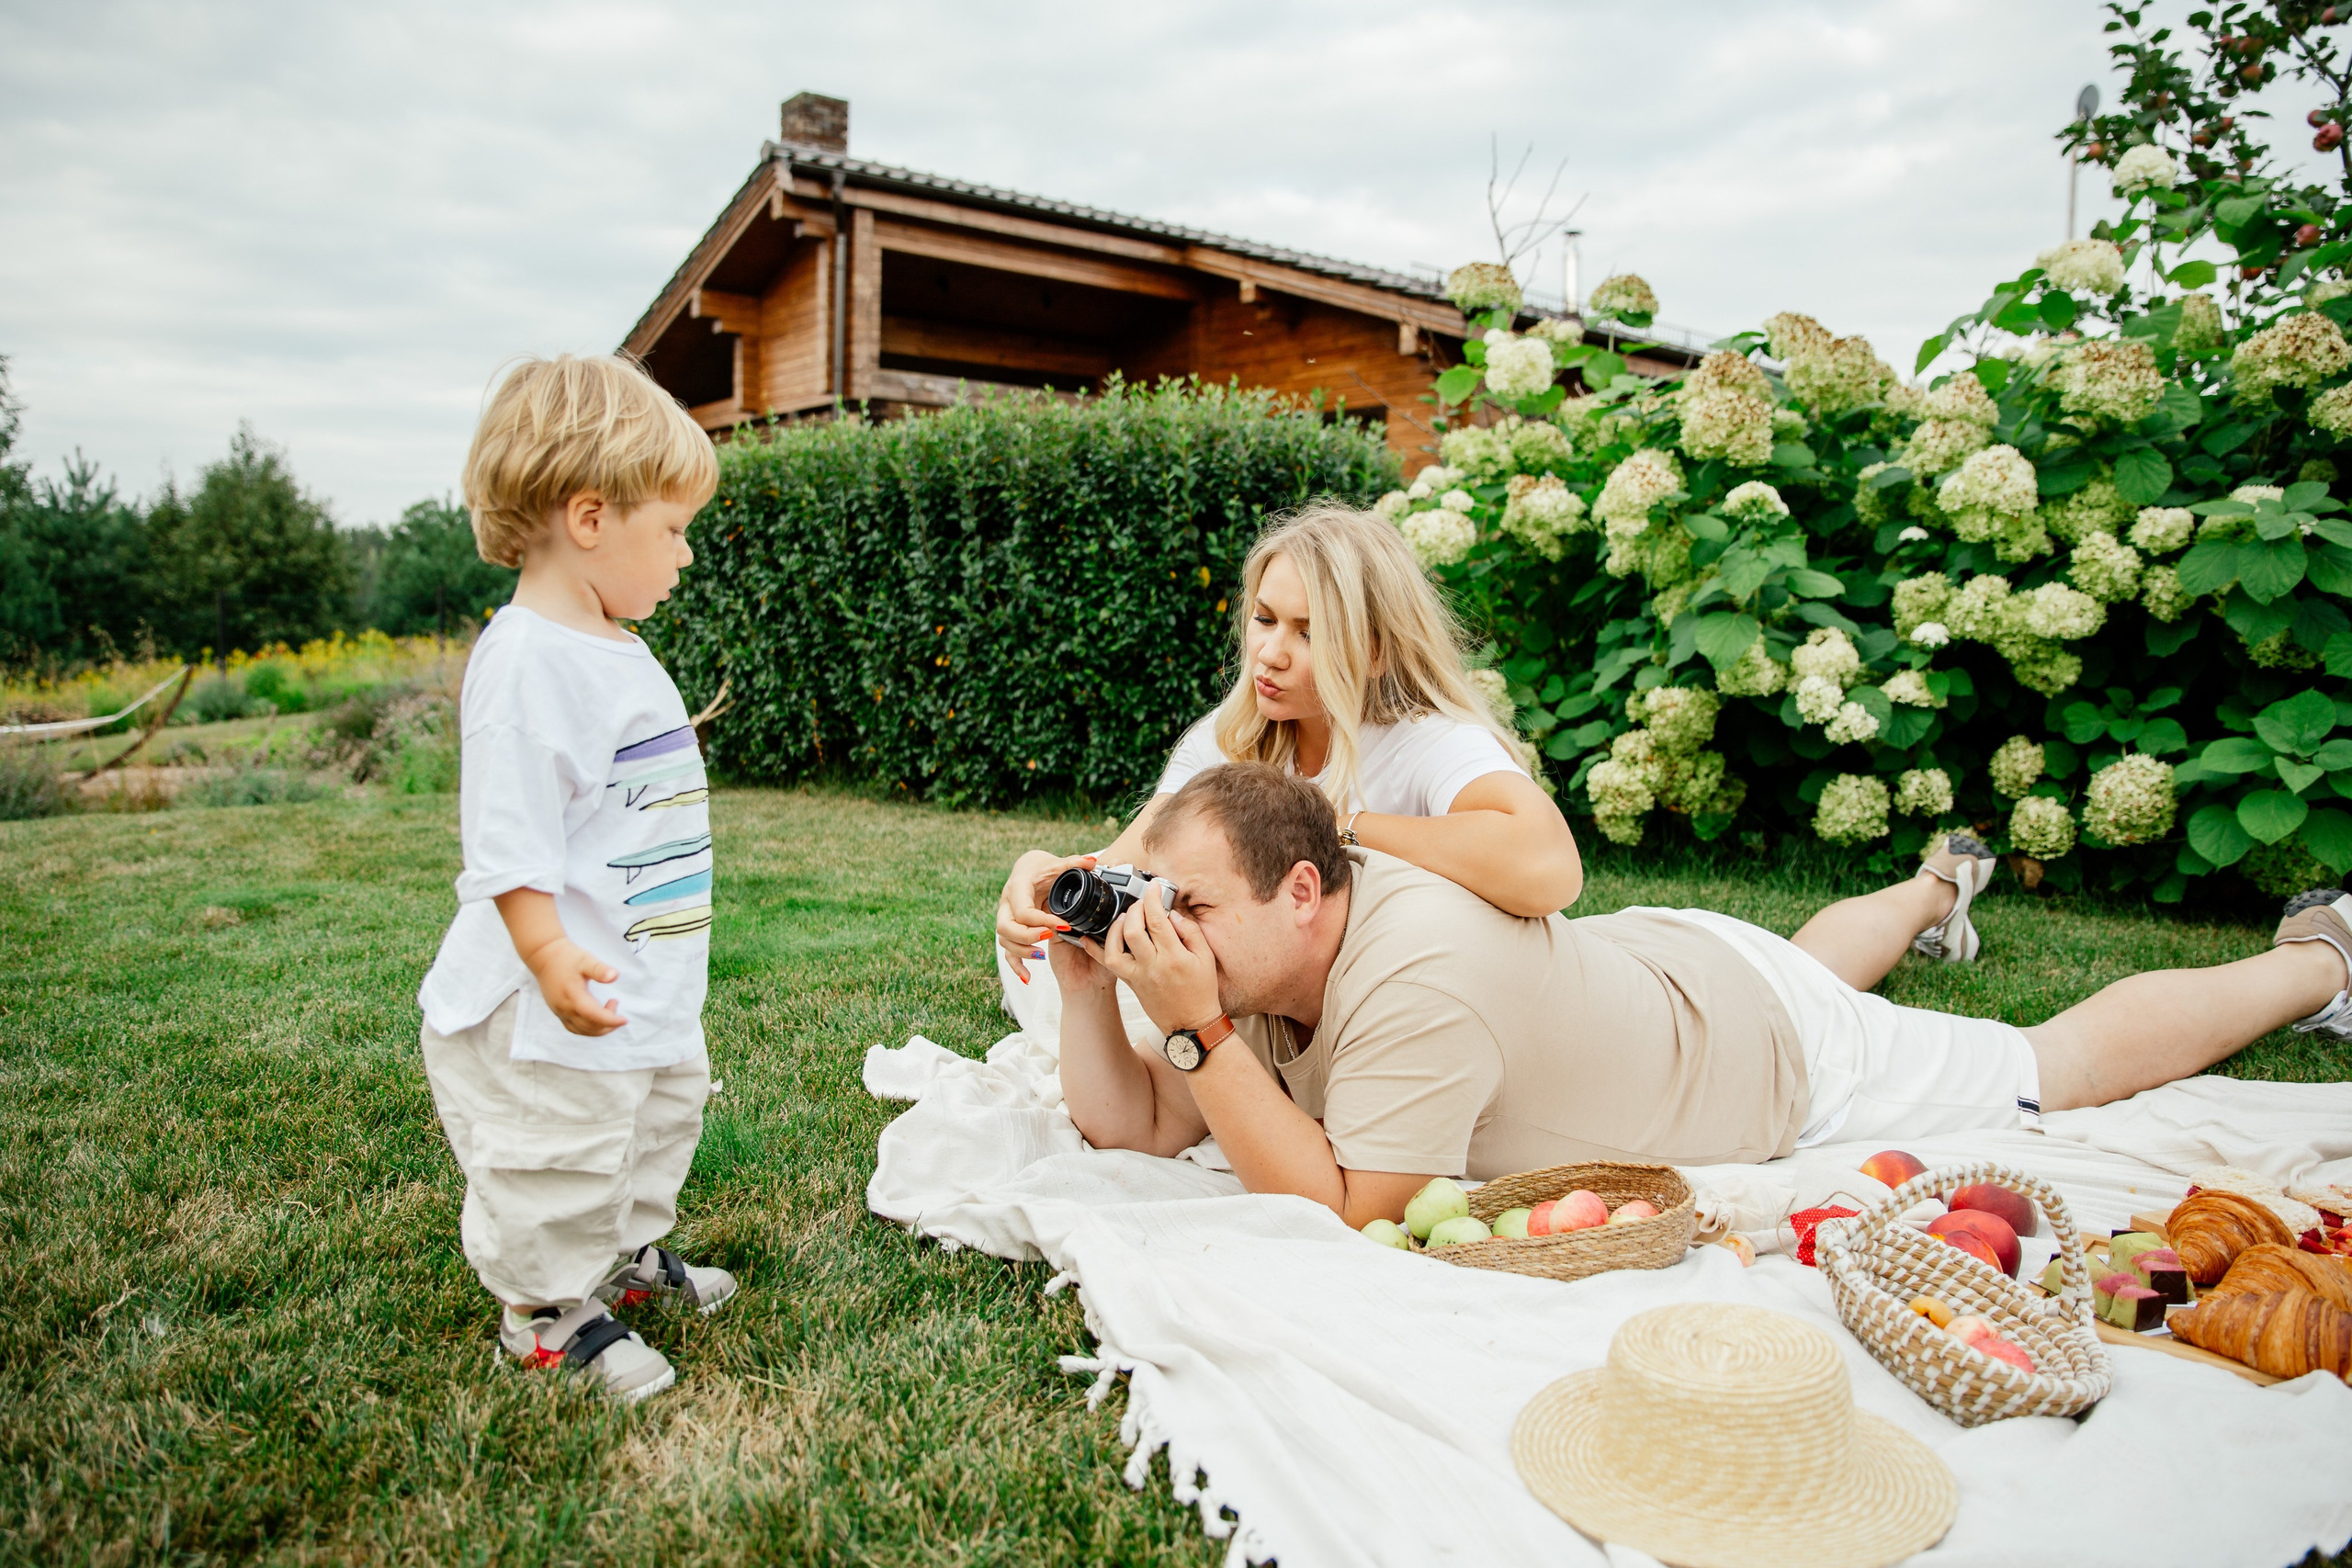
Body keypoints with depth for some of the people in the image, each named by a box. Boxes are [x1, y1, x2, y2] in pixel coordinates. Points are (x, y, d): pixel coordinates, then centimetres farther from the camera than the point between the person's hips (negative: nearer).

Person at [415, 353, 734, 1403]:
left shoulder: (617, 650, 10)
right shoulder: (527, 659, -21)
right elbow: (509, 835, -25)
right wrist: (550, 954, -30)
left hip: (647, 981, 10)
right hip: (557, 1003, -10)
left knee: (664, 1110, 24)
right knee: (561, 1158, 4)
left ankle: (628, 1254, 44)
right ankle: (548, 1313, 25)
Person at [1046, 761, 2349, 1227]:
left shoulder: (1417, 973, -42)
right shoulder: (1269, 950, -17)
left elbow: (1349, 1210, -40)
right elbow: (1132, 1127, -14)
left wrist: (1202, 1030, -44)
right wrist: (1087, 985, -30)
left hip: (1788, 1052, -6)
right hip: (1664, 952, 7)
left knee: (2074, 1061, 16)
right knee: (1820, 956, 40)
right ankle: (1937, 881, 69)